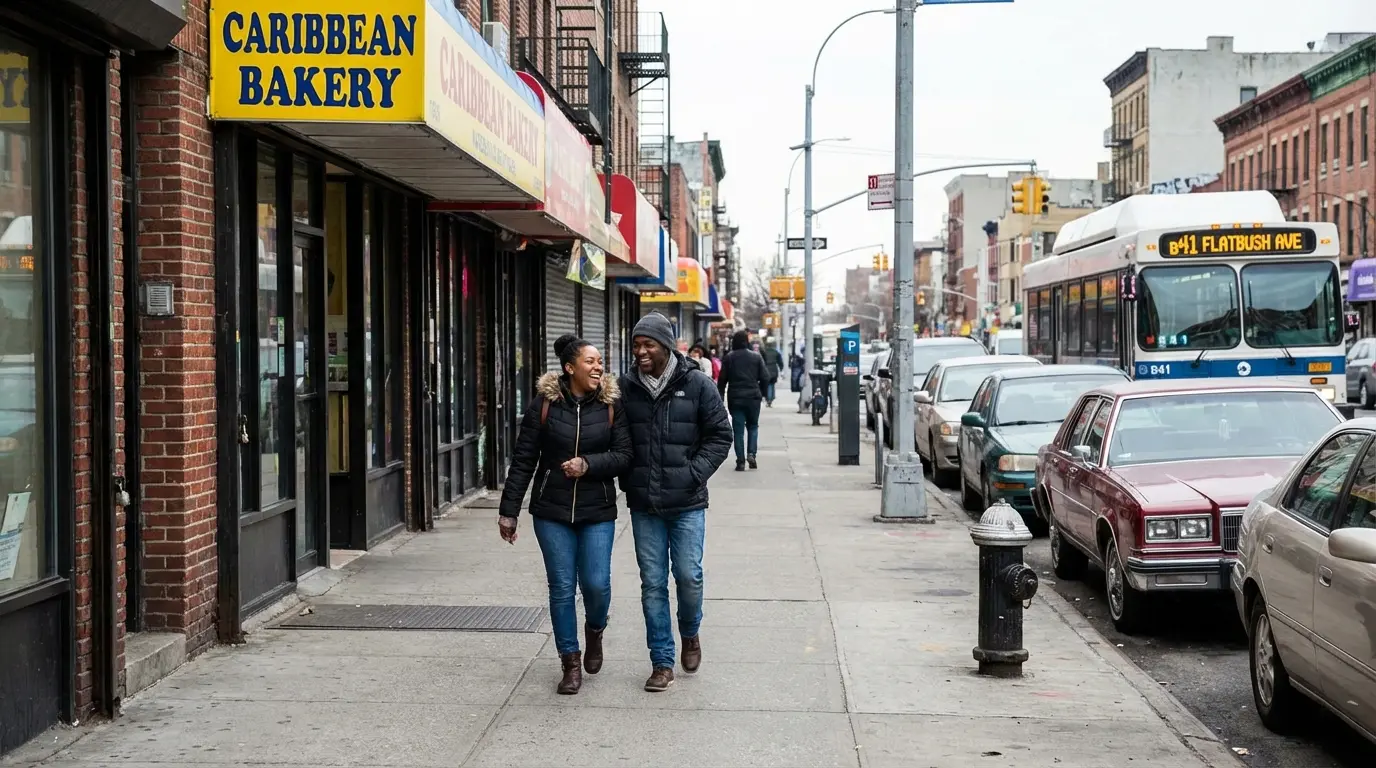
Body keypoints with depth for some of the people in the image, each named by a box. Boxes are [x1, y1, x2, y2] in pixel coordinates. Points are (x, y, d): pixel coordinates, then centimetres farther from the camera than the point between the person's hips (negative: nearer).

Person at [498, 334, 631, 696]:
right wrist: (509, 510, -1)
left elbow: (624, 455, -2)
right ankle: (571, 663, 16)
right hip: (552, 511, 0)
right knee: (561, 588, 3)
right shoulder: (544, 403, -4)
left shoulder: (611, 404, -1)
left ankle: (595, 632, 28)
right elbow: (523, 459, 0)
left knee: (596, 584, -6)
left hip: (597, 511, 0)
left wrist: (589, 464, -19)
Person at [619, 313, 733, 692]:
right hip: (644, 506, 2)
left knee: (689, 577, -1)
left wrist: (695, 474, -9)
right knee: (652, 584, 4)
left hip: (687, 504, -2)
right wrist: (628, 482, 2)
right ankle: (662, 663, 13)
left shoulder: (696, 384, -4)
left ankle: (690, 634, 30)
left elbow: (720, 435, 0)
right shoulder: (626, 388, 3)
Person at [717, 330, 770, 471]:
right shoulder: (756, 357, 0)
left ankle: (741, 461, 0)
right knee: (753, 426, 17)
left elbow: (722, 380, -1)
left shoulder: (729, 358, 0)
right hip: (753, 397, 0)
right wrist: (761, 393, 12)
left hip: (735, 398, 0)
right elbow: (765, 378, -2)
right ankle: (751, 453, -1)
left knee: (738, 430, 4)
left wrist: (721, 398, 7)